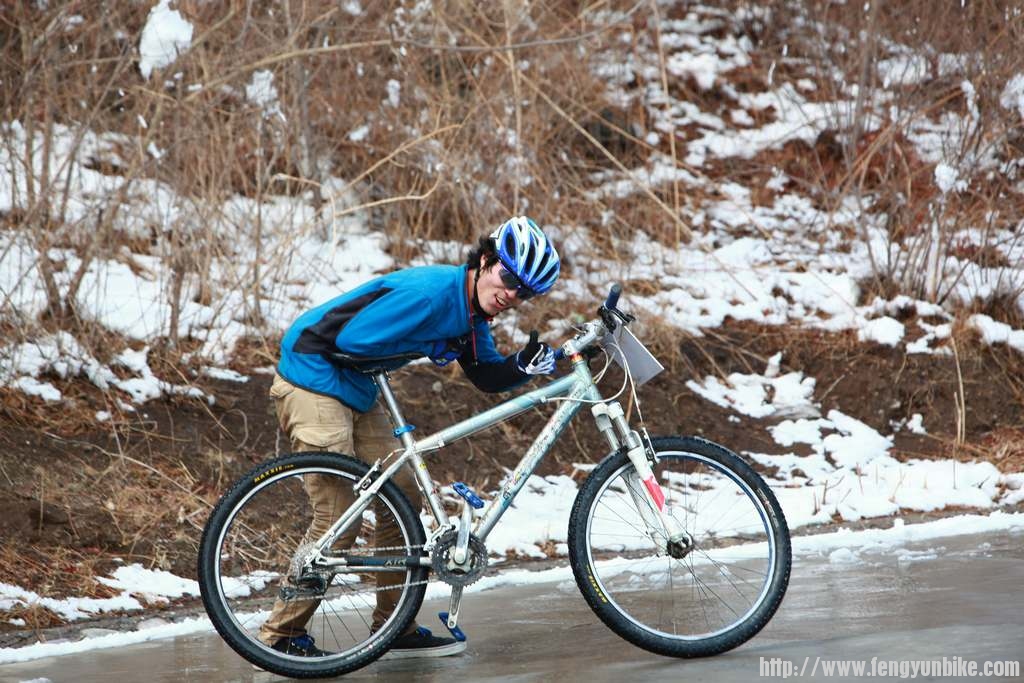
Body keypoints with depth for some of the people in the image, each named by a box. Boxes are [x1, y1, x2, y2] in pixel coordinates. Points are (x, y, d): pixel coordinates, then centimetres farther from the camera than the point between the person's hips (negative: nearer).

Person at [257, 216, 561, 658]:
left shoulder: (472, 311, 5)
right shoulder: (430, 292, -25)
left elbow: (487, 376, 10)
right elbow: (344, 339, -25)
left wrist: (526, 365, -9)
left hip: (356, 394, 10)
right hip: (315, 380, -10)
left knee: (403, 501, 9)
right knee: (337, 521, -10)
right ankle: (280, 636, 2)